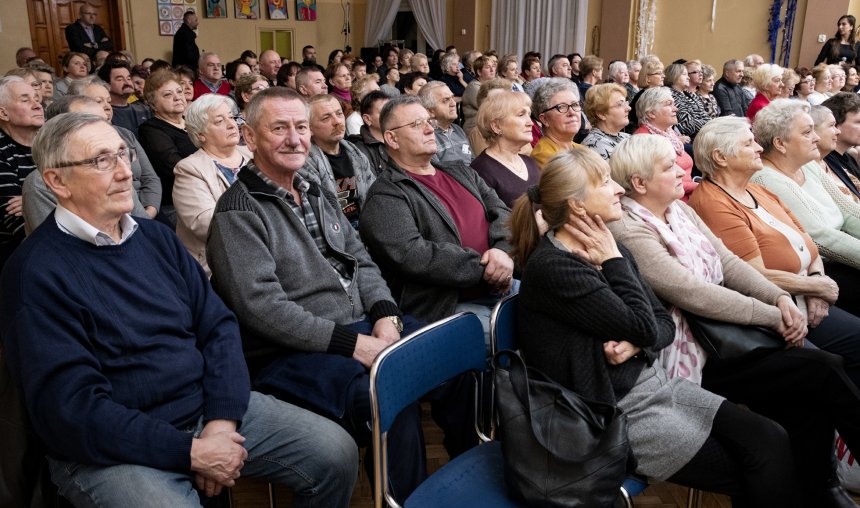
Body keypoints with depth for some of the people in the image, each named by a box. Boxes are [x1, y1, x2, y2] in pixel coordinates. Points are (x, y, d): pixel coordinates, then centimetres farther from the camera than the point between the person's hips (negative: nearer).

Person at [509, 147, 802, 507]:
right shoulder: (552, 268, -20)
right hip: (616, 410, -7)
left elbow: (665, 324, 9)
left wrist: (634, 345, -12)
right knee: (749, 477, -8)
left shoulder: (606, 250, 6)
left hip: (653, 382, 8)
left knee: (773, 443, -5)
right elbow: (643, 326, -19)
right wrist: (614, 262, -10)